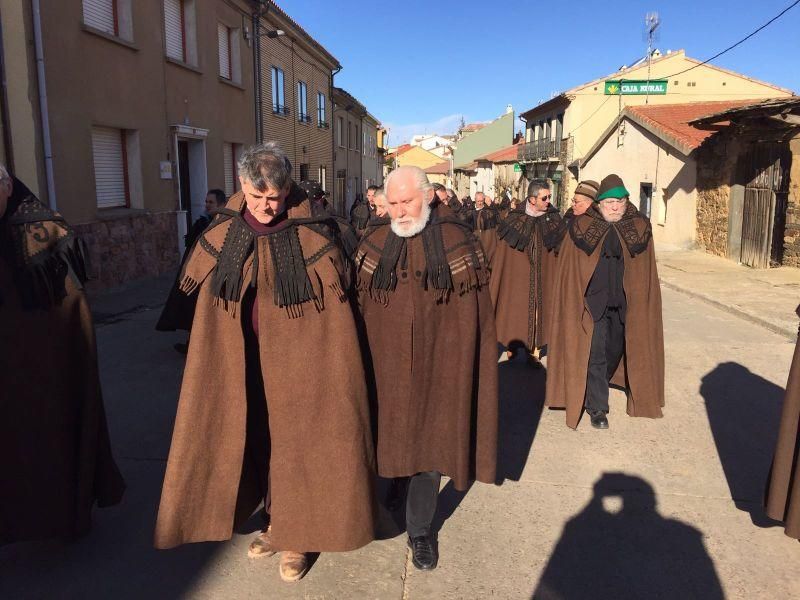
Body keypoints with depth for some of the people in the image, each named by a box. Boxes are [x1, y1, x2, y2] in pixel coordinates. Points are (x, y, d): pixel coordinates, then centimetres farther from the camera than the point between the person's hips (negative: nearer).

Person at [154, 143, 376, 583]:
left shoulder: (312, 237, -12)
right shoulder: (223, 236, -1)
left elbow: (334, 309, -8)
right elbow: (209, 304, 8)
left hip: (295, 364, -3)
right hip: (242, 366, 4)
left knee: (294, 442, 7)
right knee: (257, 440, 14)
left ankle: (296, 534, 27)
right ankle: (277, 522, 36)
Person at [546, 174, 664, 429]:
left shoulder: (639, 226, 1)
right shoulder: (582, 225, -6)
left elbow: (644, 267, 4)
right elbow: (570, 266, -4)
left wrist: (640, 300, -1)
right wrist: (576, 301, -7)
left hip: (624, 302, 3)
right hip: (593, 301, -3)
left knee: (616, 348, 19)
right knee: (595, 353, -3)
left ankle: (598, 385, 46)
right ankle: (596, 407, 7)